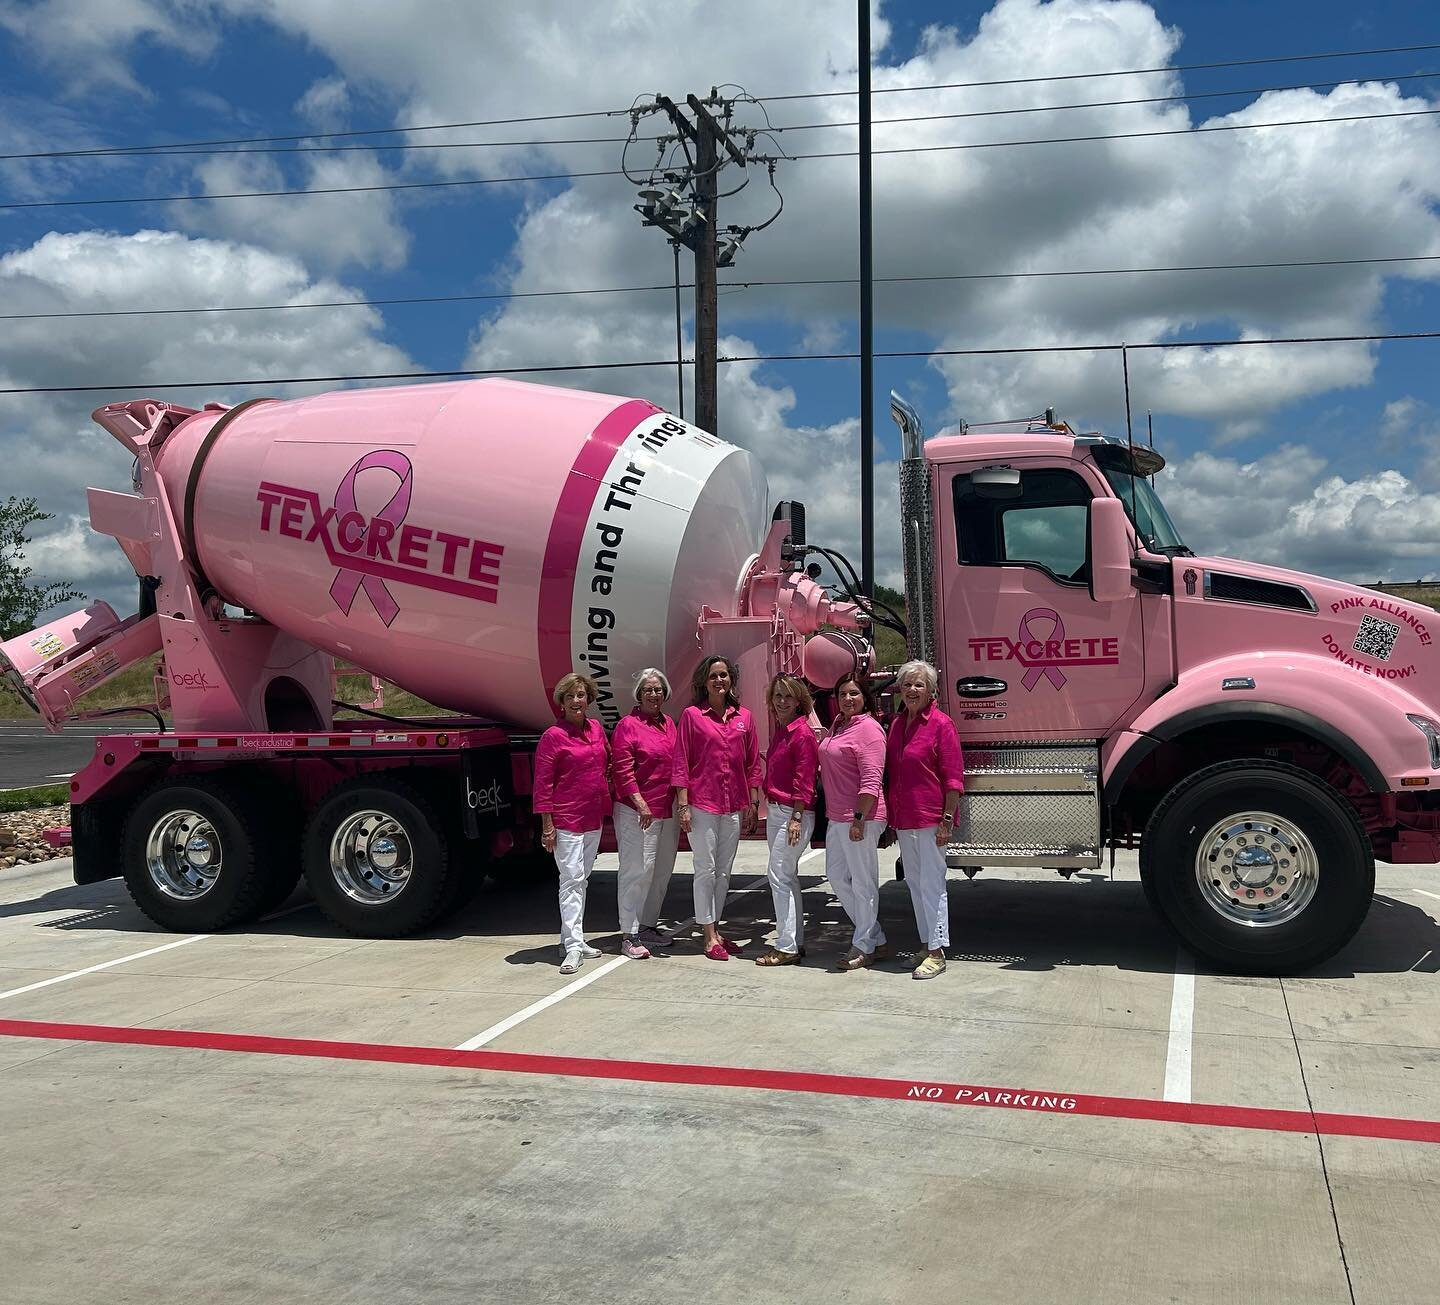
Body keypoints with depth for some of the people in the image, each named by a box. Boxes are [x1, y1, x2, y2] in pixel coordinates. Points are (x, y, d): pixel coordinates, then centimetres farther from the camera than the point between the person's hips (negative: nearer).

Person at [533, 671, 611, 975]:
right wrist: (547, 825, -14)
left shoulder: (596, 728, 8)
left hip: (594, 818, 7)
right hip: (566, 819, -7)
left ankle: (571, 938, 24)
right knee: (571, 879, -10)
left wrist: (605, 805, 12)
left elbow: (607, 765, 20)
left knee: (581, 879, 14)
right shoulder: (553, 736, -10)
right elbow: (543, 784, -10)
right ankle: (573, 947, -10)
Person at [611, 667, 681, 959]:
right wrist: (640, 803, -20)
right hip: (637, 811, -8)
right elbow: (622, 768, -13)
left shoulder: (669, 724, 14)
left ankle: (649, 926, 26)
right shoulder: (628, 725, -7)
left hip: (668, 811, 8)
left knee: (662, 871, 13)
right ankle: (629, 936, -4)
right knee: (638, 870, -8)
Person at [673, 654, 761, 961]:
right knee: (706, 869, -1)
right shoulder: (692, 715, -1)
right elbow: (681, 762, -4)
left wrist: (753, 802, 6)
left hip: (734, 806, 4)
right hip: (702, 803, -4)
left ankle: (716, 929, 21)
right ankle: (710, 937, 5)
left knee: (724, 871, 11)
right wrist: (683, 804, -9)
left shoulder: (744, 716, 8)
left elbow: (753, 763, 11)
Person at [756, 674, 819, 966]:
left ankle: (787, 948, -4)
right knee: (787, 876, 13)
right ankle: (796, 941, 22)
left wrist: (796, 819, -21)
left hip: (794, 812, -10)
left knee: (779, 874, -9)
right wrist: (770, 807, 17)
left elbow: (804, 780, -18)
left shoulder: (802, 732, -13)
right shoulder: (779, 730, 14)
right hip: (775, 811, 10)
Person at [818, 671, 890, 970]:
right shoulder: (838, 724, 15)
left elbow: (871, 780, -20)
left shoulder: (869, 728, -13)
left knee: (862, 881, -1)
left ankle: (864, 947, 10)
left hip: (861, 818, -10)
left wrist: (859, 818, -23)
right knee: (836, 875, 14)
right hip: (836, 816, 10)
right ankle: (876, 939, 23)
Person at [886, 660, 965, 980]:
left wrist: (947, 820, -16)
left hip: (930, 819, -7)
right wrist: (891, 820, 15)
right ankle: (925, 943, 26)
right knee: (914, 883, 15)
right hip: (903, 820, 7)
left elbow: (953, 777, -12)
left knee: (931, 884, -4)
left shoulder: (941, 724, -10)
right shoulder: (897, 724, 11)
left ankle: (937, 952, 2)